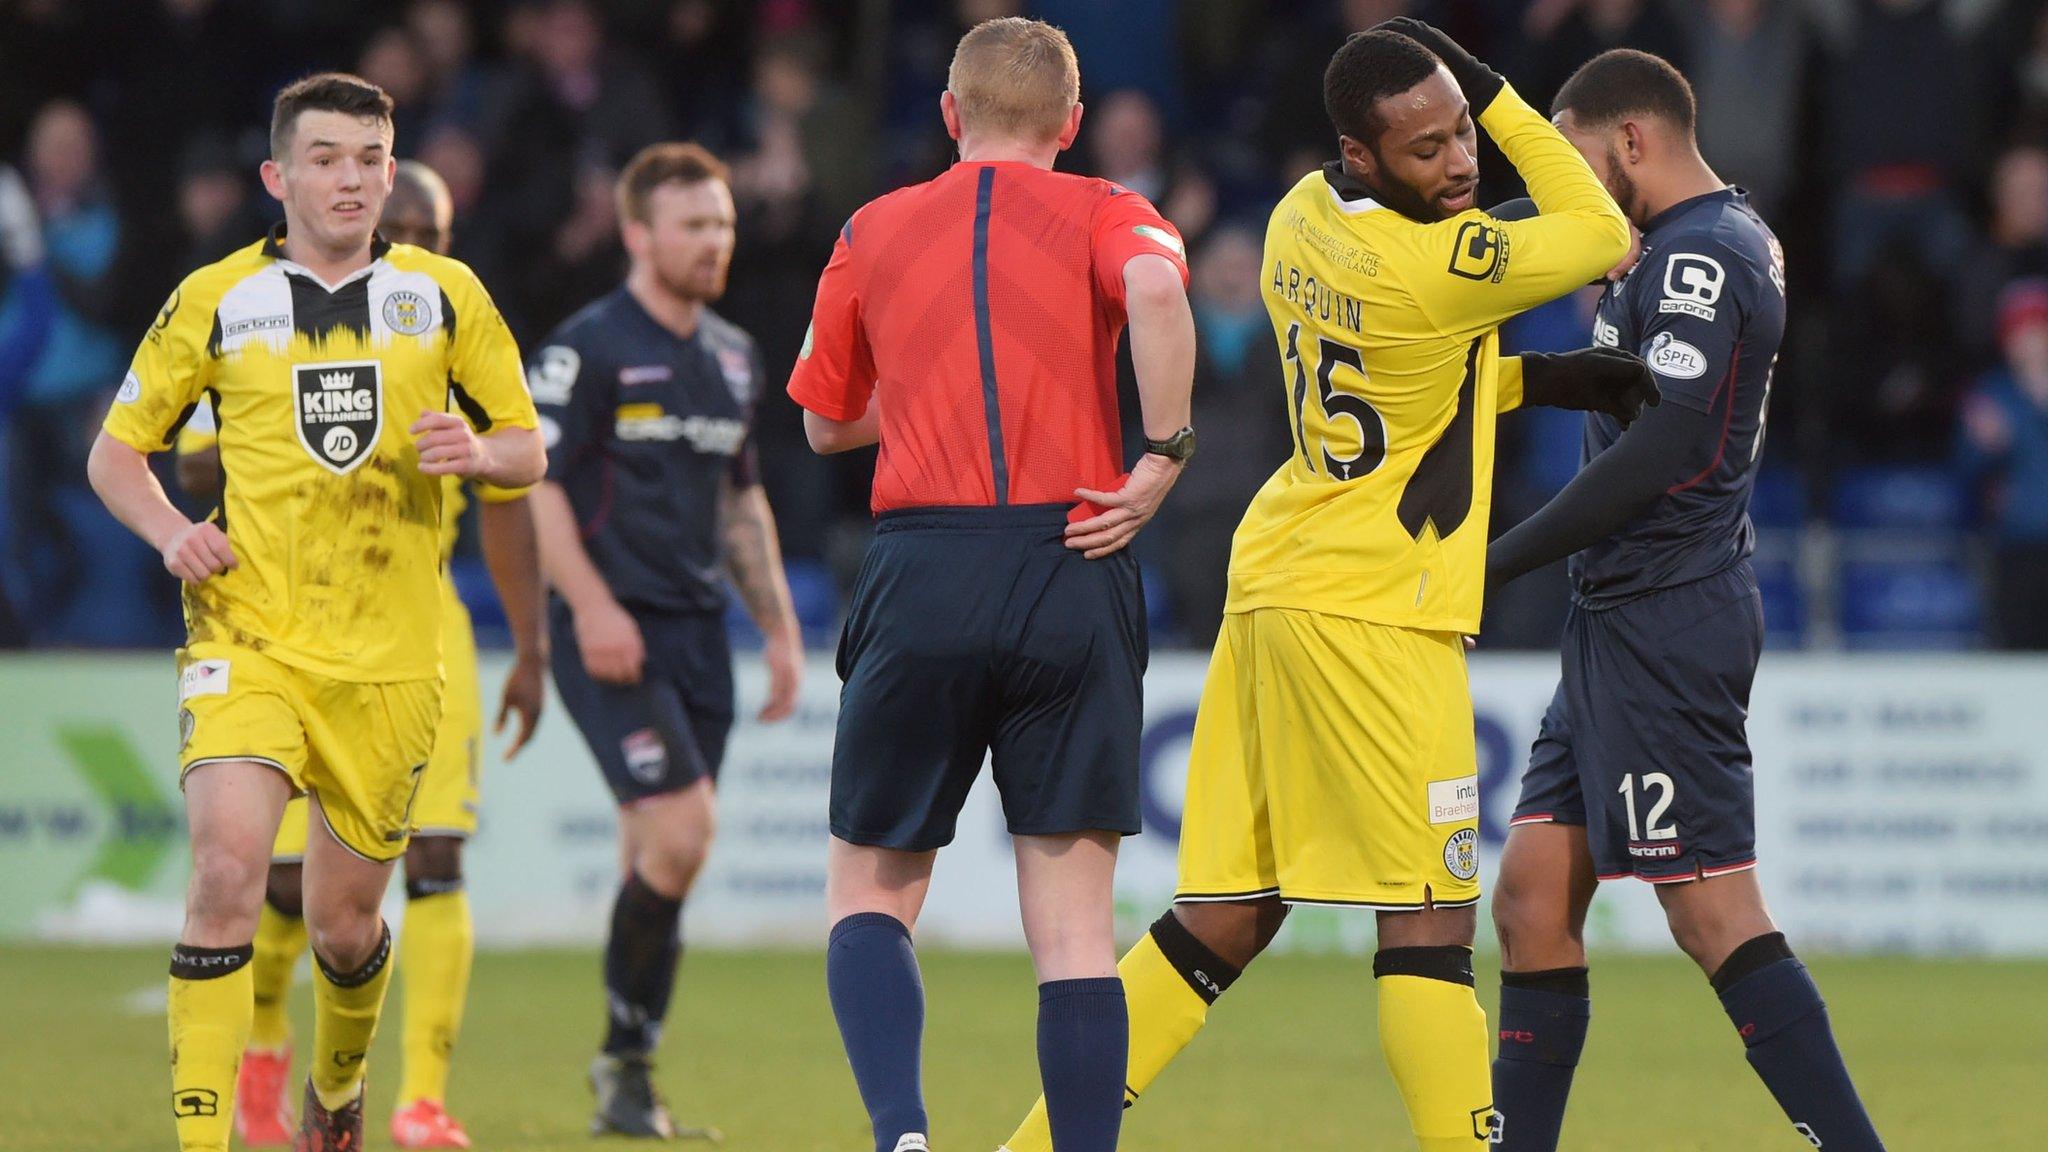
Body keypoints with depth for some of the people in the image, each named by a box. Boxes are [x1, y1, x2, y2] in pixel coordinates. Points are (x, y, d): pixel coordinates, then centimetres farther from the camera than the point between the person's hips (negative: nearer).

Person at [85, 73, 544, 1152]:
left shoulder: (443, 294, 6)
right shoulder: (213, 300, 3)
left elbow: (527, 449, 13)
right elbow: (116, 451, 11)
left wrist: (478, 451, -10)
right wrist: (169, 530, -8)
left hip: (388, 655, 2)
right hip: (246, 638, -2)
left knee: (344, 924, 9)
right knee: (227, 870, -23)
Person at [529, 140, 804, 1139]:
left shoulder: (734, 357, 16)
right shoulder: (588, 348, -7)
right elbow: (537, 483, -11)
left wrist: (779, 625, 18)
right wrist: (590, 604, -21)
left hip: (698, 634, 7)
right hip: (615, 635, -7)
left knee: (660, 857, 6)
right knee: (681, 831, -18)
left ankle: (627, 1087, 12)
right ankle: (625, 1052, -4)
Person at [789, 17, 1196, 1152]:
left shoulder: (873, 232, 13)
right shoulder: (1104, 214, 5)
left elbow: (827, 421, 23)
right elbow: (1155, 289, -19)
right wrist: (1163, 454, -11)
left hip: (920, 583, 1)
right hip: (1072, 575, -1)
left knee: (868, 889, 12)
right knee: (1073, 920, 3)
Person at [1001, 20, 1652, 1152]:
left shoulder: (1300, 218, 7)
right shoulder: (1431, 270, -19)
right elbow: (1600, 235, -2)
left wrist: (1542, 380, 10)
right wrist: (1496, 85, 1)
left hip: (1273, 585, 9)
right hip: (1370, 613, -9)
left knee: (1225, 918, 11)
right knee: (1428, 918, -4)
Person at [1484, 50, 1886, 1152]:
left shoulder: (1695, 257, -14)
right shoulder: (1725, 241, 17)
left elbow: (1658, 453, -22)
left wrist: (1499, 559, -18)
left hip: (1662, 623, -10)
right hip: (1623, 622, 10)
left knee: (1712, 910, -12)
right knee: (1533, 891, 9)